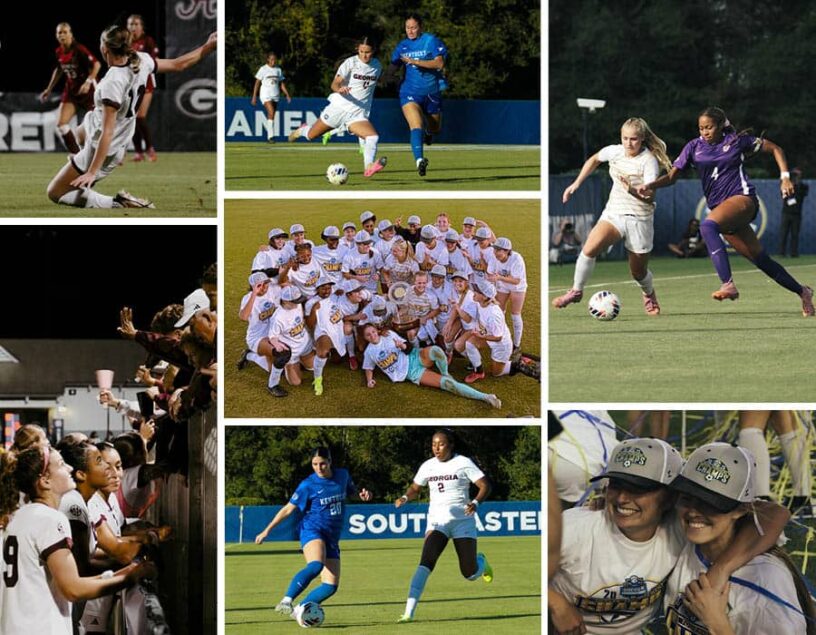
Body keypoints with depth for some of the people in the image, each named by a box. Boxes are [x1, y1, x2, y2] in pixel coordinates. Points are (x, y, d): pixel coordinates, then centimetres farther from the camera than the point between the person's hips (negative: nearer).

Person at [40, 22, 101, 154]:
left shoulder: (79, 49, -19)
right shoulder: (59, 52, 1)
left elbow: (96, 64, -21)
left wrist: (88, 82, -31)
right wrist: (49, 89, 19)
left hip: (87, 89, -6)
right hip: (71, 90, 6)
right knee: (61, 124, -9)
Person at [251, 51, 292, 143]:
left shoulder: (278, 70, 11)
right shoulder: (263, 69, -2)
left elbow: (281, 84, 15)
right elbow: (257, 83, 0)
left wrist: (287, 95, 4)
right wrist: (254, 97, -4)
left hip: (275, 96, 5)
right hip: (266, 95, -5)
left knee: (271, 116, 6)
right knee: (271, 113, -21)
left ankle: (269, 136, 13)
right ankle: (271, 136, -23)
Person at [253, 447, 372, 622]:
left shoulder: (342, 475, 7)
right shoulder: (308, 485, -5)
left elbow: (352, 491, 28)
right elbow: (288, 509, 1)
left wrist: (362, 494, 3)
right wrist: (267, 531, -2)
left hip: (332, 538, 6)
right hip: (312, 530, -6)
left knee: (331, 586, -4)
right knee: (316, 565, -36)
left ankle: (298, 610, 6)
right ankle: (285, 602, -39)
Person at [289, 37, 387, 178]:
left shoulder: (377, 66, 6)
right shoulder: (351, 62, -9)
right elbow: (335, 84, -16)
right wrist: (340, 89, -36)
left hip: (358, 113, 2)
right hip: (339, 107, -2)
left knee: (373, 137, -27)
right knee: (311, 135, 12)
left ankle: (369, 167, -40)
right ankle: (301, 131, 47)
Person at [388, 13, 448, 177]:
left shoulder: (431, 41, -5)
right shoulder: (402, 46, 6)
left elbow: (439, 63, -16)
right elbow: (392, 68, 13)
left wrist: (415, 61, -22)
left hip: (432, 92, 0)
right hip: (410, 92, 0)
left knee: (435, 129, 17)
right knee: (416, 126, -24)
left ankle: (429, 131, 54)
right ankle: (419, 160, -33)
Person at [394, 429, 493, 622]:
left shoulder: (463, 463, -7)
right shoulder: (428, 466, 3)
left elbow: (485, 485, -8)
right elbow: (415, 488, 16)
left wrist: (476, 503, -27)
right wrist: (405, 498, -6)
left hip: (463, 521, -2)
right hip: (437, 521, 2)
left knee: (470, 575, 2)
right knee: (426, 561, -23)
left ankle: (480, 561, 42)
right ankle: (409, 612, -30)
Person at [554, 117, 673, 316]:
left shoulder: (649, 160, -16)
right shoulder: (614, 152, -2)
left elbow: (650, 198, -24)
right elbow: (594, 159, 22)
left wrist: (632, 191, -44)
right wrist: (577, 183, 16)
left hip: (639, 219, -3)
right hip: (614, 212, 3)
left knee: (638, 272, 8)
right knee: (590, 247, -26)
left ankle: (649, 294, 44)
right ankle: (576, 291, -9)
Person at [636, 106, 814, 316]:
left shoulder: (737, 141, 0)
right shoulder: (694, 147, 8)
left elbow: (775, 149, 9)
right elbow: (672, 175, 3)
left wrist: (785, 178, -1)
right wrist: (651, 185, -16)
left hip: (742, 198, -5)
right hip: (719, 205, 5)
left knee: (707, 226, -34)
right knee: (761, 260, 7)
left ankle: (728, 284, -43)